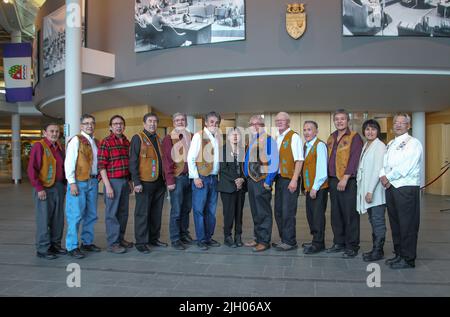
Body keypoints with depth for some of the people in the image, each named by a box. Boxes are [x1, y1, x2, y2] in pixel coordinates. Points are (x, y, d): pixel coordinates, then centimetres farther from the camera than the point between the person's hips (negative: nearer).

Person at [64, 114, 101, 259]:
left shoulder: (95, 142, 15)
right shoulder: (76, 140, -6)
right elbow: (69, 162, -11)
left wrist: (96, 180, 10)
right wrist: (72, 183, -16)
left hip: (93, 182, 7)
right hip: (79, 182, -7)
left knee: (91, 214, 12)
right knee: (75, 215, -5)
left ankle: (87, 242, 24)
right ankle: (72, 247, 4)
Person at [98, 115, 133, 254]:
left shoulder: (126, 142, 11)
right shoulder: (106, 142, -8)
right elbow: (101, 165, -12)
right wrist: (107, 185, -16)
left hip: (125, 181, 7)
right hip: (113, 181, -7)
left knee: (123, 212, 13)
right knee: (112, 213, 0)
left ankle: (120, 238, 25)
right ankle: (112, 243, 7)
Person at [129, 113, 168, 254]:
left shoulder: (158, 139, 17)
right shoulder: (138, 138, -4)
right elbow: (133, 162, -9)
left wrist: (165, 179, 14)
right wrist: (136, 182, -16)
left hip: (159, 183, 7)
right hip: (145, 183, -7)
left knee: (157, 213, 13)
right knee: (142, 213, 0)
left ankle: (154, 238, 25)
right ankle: (141, 242, 10)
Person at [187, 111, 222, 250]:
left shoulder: (218, 137, 11)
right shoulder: (199, 136, -6)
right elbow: (190, 158, -9)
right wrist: (196, 177, -13)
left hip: (214, 177, 6)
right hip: (201, 178, -6)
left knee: (211, 210, 11)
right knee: (199, 209, 0)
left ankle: (209, 237, 22)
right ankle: (201, 239, 9)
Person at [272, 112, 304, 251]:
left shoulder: (294, 137, -8)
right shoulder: (277, 138, 16)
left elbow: (299, 160, -14)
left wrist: (294, 180, -20)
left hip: (290, 179, -8)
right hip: (279, 178, 8)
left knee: (288, 212, -5)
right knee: (278, 211, 13)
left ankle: (290, 241, 7)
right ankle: (284, 239, 25)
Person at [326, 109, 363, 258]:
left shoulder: (354, 137, -4)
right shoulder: (331, 138, 16)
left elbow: (354, 159, -13)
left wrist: (345, 178, -19)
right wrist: (329, 178, 9)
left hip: (349, 181, -6)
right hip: (333, 180, 6)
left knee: (350, 214, -2)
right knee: (336, 214, 11)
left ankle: (352, 246, 7)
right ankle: (339, 242, 23)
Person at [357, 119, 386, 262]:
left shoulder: (380, 146, -9)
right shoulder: (365, 146, 15)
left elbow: (378, 170, -15)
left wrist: (371, 191, -18)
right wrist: (363, 189, 9)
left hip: (375, 191, -8)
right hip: (366, 189, 8)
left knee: (378, 221, -1)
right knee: (373, 221, 13)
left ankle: (378, 251, 7)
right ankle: (375, 248, 21)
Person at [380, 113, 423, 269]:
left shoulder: (413, 143, -7)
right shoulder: (390, 144, 18)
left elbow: (405, 167, -16)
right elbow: (384, 163, 14)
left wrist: (388, 177, -9)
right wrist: (383, 176, -5)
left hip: (407, 188, -8)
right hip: (390, 187, 8)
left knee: (408, 225, -3)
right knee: (395, 223, 14)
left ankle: (408, 259, 7)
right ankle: (399, 254, 26)